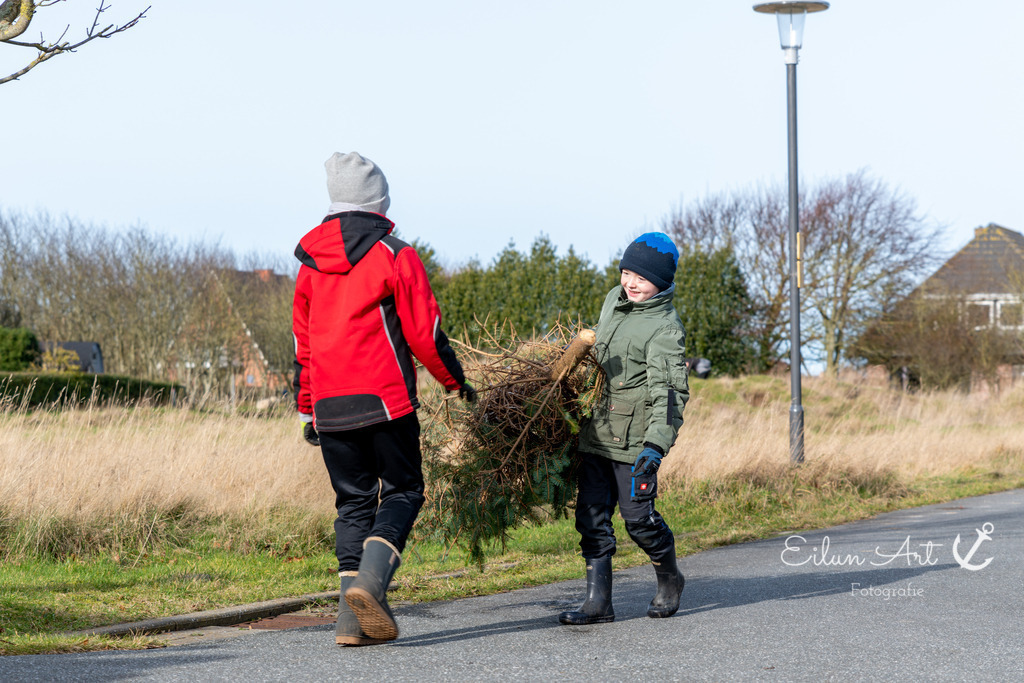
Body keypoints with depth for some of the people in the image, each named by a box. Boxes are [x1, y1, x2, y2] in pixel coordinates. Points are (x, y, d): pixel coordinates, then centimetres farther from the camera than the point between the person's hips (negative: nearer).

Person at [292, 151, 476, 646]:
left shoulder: (311, 263, 13)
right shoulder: (394, 255, -4)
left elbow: (303, 343, 17)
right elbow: (423, 333, -4)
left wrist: (307, 410, 23)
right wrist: (456, 382, 11)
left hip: (329, 407, 5)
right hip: (384, 400, -5)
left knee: (353, 502, 10)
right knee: (402, 491, 6)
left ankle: (352, 616, 1)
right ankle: (370, 579, -18)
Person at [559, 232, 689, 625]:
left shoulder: (665, 329, -14)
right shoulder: (614, 301, 9)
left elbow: (670, 393, -23)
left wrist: (656, 445, -34)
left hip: (634, 440, -7)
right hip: (597, 433, 7)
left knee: (638, 517, -4)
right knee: (591, 518, 2)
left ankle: (669, 580, 24)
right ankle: (598, 603, 5)